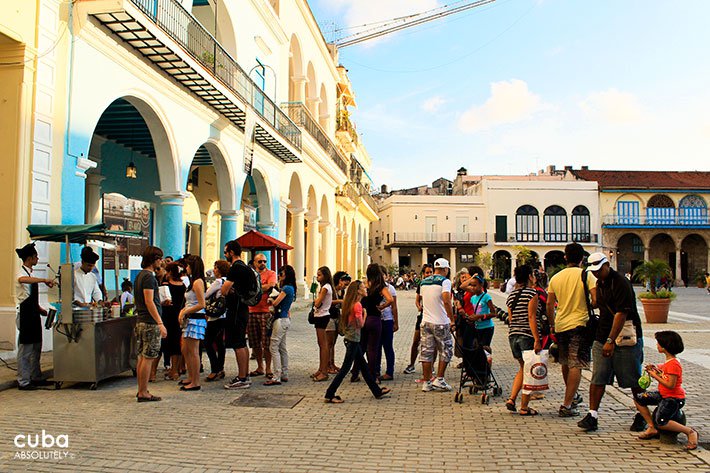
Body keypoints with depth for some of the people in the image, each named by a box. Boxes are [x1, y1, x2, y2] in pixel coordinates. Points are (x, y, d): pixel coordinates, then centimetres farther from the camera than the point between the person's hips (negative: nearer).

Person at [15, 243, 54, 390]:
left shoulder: (31, 273, 15)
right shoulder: (21, 272, -11)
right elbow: (22, 279, -39)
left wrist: (40, 308, 12)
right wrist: (44, 280, -40)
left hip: (34, 313, 9)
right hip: (25, 313, -9)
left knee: (36, 346, 14)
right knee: (25, 348, -4)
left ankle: (36, 377, 24)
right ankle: (23, 382, 3)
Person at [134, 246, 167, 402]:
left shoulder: (140, 275, 17)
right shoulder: (149, 276, -14)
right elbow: (149, 302, -21)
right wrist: (160, 323, -22)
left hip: (141, 321, 10)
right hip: (150, 322, -10)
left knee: (142, 358, 13)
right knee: (148, 358, -5)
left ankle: (142, 390, 20)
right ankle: (143, 393, -1)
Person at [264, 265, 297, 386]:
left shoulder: (287, 288, -15)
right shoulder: (289, 288, 14)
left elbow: (275, 303, -18)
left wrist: (271, 300, 2)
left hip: (281, 320, -10)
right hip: (285, 319, 10)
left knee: (274, 347, -9)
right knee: (282, 348, 14)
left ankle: (276, 378, -10)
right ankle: (284, 375, 20)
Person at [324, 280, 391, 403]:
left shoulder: (350, 303, 9)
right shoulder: (357, 305, -18)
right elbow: (360, 324, -19)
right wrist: (364, 313, -6)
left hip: (351, 339, 10)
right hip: (353, 339, -10)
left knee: (363, 365, 15)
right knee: (345, 367, -3)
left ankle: (377, 391, 26)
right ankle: (330, 395, 2)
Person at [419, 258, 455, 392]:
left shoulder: (423, 282, 11)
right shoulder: (445, 281, -9)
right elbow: (446, 301, -20)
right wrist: (452, 319, -13)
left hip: (425, 321, 5)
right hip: (441, 322, -5)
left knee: (426, 352, 8)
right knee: (446, 351, 10)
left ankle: (426, 382, 12)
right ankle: (439, 379, 6)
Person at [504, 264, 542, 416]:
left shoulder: (511, 296, 12)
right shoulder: (531, 293, -9)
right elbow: (531, 317, -15)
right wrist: (537, 339, -16)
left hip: (513, 335, 7)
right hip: (528, 336, -7)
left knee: (523, 368, 21)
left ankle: (511, 399, 12)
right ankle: (524, 407, 8)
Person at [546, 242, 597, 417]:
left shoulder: (556, 277, 6)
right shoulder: (586, 275, -7)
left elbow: (549, 305, 8)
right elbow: (596, 300, -15)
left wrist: (552, 324, 21)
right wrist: (587, 307, 7)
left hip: (560, 325, 5)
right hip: (579, 324, -5)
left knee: (566, 364, 20)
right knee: (576, 366, -4)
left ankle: (572, 396, 39)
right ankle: (566, 405, -8)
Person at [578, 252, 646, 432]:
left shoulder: (621, 283, -15)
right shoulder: (599, 284, 12)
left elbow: (621, 314, -20)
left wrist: (611, 340, -23)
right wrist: (603, 338, 17)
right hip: (602, 337, 7)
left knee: (634, 380, 5)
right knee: (597, 378, 1)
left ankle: (641, 416, 21)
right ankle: (592, 415, 3)